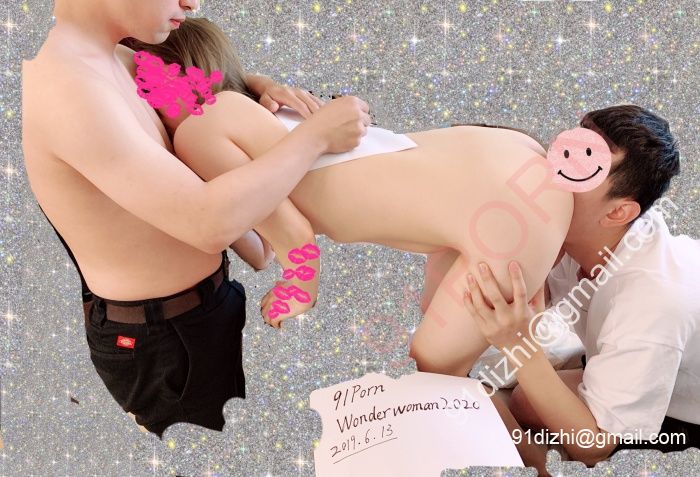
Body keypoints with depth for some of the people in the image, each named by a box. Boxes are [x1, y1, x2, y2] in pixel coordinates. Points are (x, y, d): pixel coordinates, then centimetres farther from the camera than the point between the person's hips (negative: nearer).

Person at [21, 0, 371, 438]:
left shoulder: (101, 56, 1)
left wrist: (261, 85, -1)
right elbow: (210, 224, -35)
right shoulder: (65, 86, -29)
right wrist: (317, 134, -23)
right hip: (161, 344, -9)